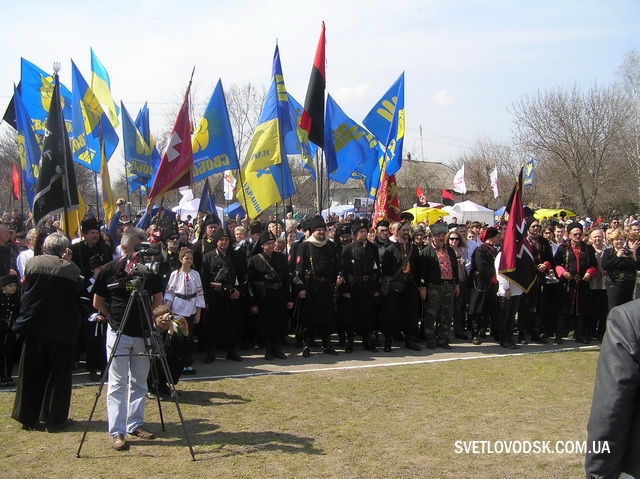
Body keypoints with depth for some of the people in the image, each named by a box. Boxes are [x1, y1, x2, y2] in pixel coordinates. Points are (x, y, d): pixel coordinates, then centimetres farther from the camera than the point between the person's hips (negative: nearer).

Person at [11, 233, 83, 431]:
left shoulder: (32, 263, -3)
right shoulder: (71, 269, -13)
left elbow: (25, 290, 8)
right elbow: (78, 294, -2)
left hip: (33, 326, 3)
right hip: (60, 328, -3)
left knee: (31, 374, 14)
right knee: (58, 374, 7)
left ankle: (28, 418, 21)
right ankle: (54, 419, 12)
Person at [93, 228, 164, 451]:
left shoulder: (150, 269, 0)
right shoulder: (110, 269, -6)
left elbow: (158, 299, 13)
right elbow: (98, 303, 4)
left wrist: (144, 315, 4)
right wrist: (114, 317, 4)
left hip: (143, 334, 3)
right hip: (118, 333, -3)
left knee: (139, 382, 11)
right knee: (117, 384, -1)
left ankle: (135, 424, 22)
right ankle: (117, 432, 1)